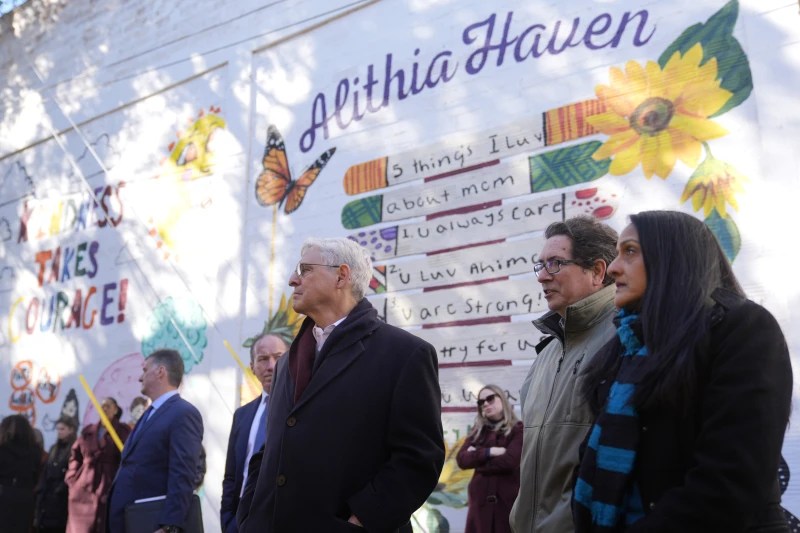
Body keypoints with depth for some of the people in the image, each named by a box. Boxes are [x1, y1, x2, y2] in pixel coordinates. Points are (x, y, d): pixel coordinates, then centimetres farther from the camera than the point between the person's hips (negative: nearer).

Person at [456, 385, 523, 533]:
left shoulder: (518, 429, 0)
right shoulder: (478, 431, 14)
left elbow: (509, 461, -14)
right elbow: (462, 459, 1)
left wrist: (477, 458, -2)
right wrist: (490, 451, -11)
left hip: (509, 501, -4)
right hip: (480, 500, 4)